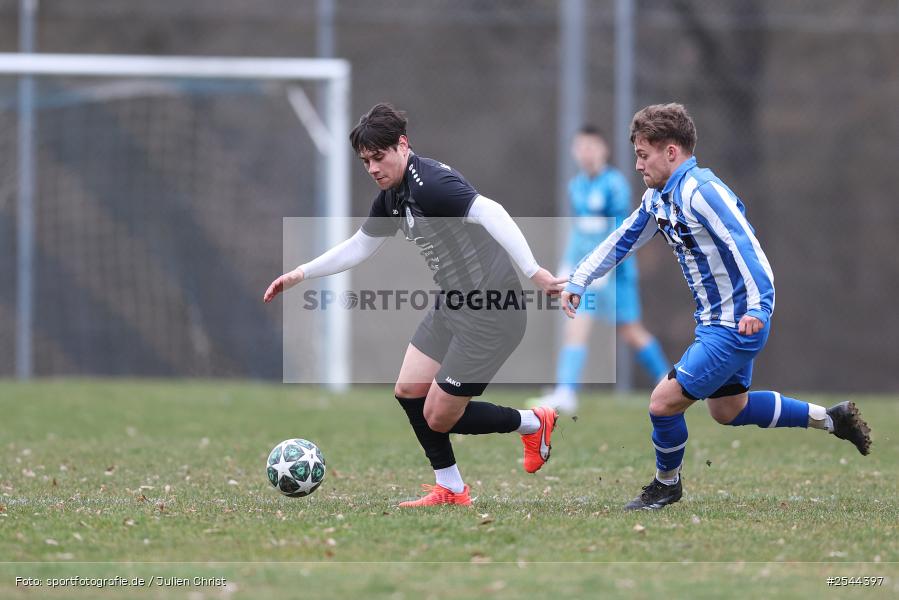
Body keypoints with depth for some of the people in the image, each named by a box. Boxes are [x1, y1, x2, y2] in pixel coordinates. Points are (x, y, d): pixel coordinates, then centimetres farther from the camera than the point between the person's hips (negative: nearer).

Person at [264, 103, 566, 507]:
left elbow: (490, 213, -34)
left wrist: (533, 271, -43)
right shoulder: (391, 196, 10)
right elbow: (359, 247, 25)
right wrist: (300, 274, 24)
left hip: (491, 314, -10)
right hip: (452, 306, 10)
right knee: (409, 391, 10)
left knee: (439, 418, -3)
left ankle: (531, 424, 20)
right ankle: (450, 489, 23)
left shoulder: (429, 183, -21)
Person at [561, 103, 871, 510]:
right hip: (714, 323, 11)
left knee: (664, 401, -10)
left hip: (738, 324, -11)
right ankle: (829, 419, 32)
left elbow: (745, 244, -31)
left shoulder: (701, 190, -22)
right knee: (727, 411, 24)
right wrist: (578, 282, 8)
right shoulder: (658, 199, 8)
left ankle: (667, 484, 15)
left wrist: (756, 308, -42)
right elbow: (622, 240, 18)